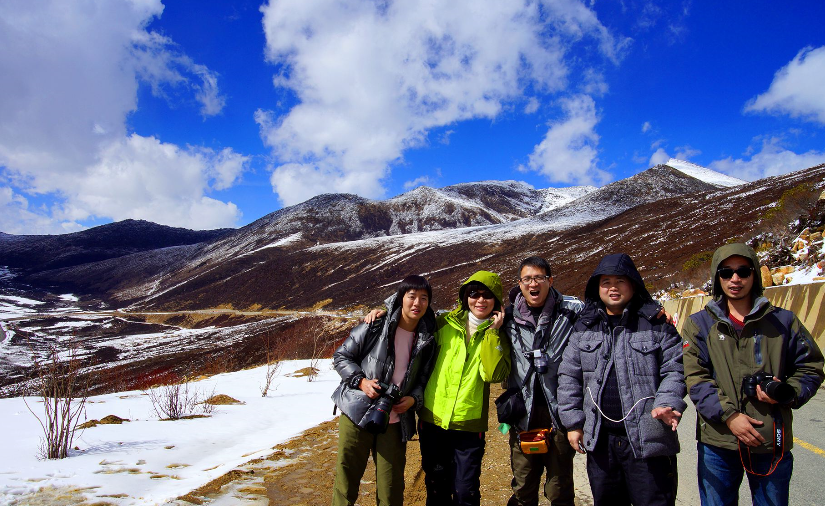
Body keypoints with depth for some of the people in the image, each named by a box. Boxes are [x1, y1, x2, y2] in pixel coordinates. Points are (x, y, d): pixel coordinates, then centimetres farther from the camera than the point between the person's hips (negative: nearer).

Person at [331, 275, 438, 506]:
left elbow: (425, 378, 14)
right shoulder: (375, 326, -7)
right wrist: (360, 380, -15)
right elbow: (341, 356, -1)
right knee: (346, 479, 5)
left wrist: (414, 398, -6)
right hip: (357, 413, -2)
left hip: (395, 421, 3)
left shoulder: (427, 340, 4)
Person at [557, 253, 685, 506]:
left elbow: (675, 370, -1)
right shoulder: (584, 328, 8)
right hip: (599, 440, 3)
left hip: (648, 439, -3)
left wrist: (667, 404, -17)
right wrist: (572, 422, 4)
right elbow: (569, 377, 9)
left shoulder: (656, 324, 1)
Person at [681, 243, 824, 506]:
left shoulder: (783, 321, 5)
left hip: (773, 443, 1)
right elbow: (695, 378, -5)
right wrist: (728, 414, -16)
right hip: (718, 444, -1)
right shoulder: (699, 324, 2)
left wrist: (787, 393, -10)